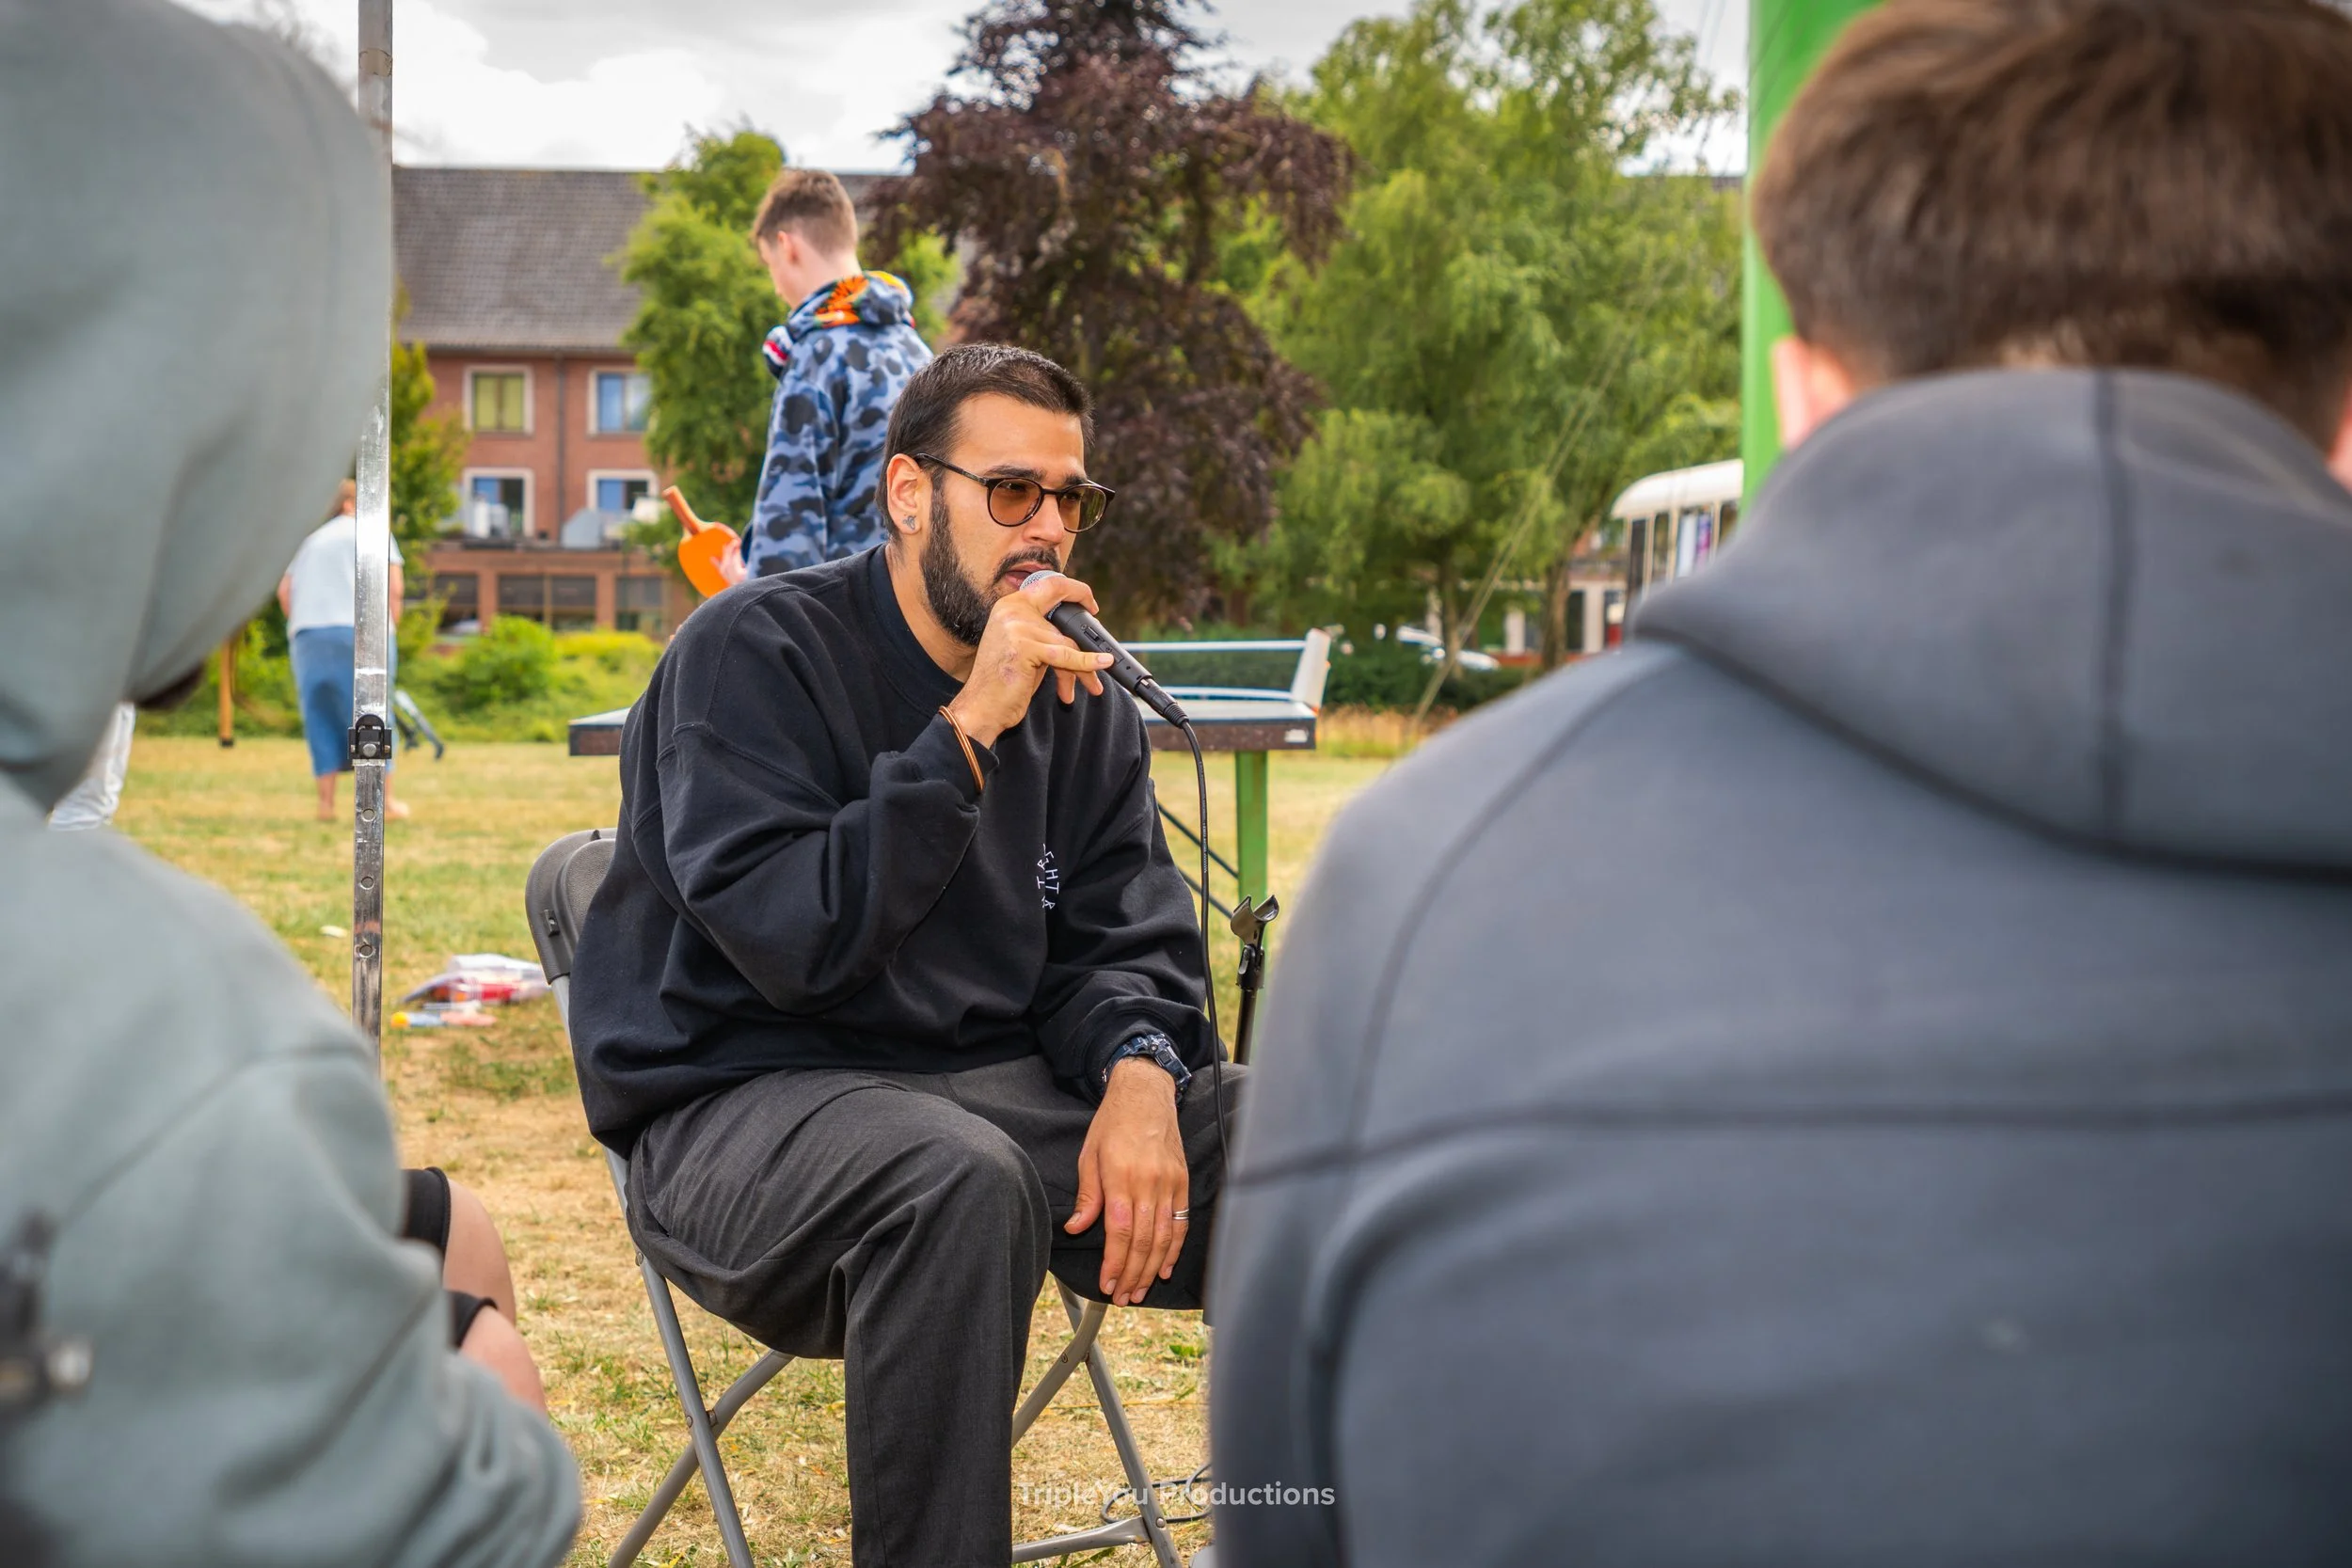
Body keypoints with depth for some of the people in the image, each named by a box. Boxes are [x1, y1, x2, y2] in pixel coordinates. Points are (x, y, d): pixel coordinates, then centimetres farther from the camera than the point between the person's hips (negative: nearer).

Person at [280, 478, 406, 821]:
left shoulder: (312, 540, 24)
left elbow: (284, 591, 14)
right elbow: (394, 587, -5)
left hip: (306, 637, 5)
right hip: (358, 632, -5)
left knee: (322, 719, 8)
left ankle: (326, 802, 1)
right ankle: (385, 801, 2)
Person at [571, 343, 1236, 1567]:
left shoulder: (1078, 697, 10)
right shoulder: (752, 652, -9)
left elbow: (1121, 941, 8)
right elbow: (794, 941, -20)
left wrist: (1139, 1073, -15)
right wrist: (970, 731, -24)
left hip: (996, 1079, 6)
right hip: (744, 1102, -6)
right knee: (961, 1178, -39)